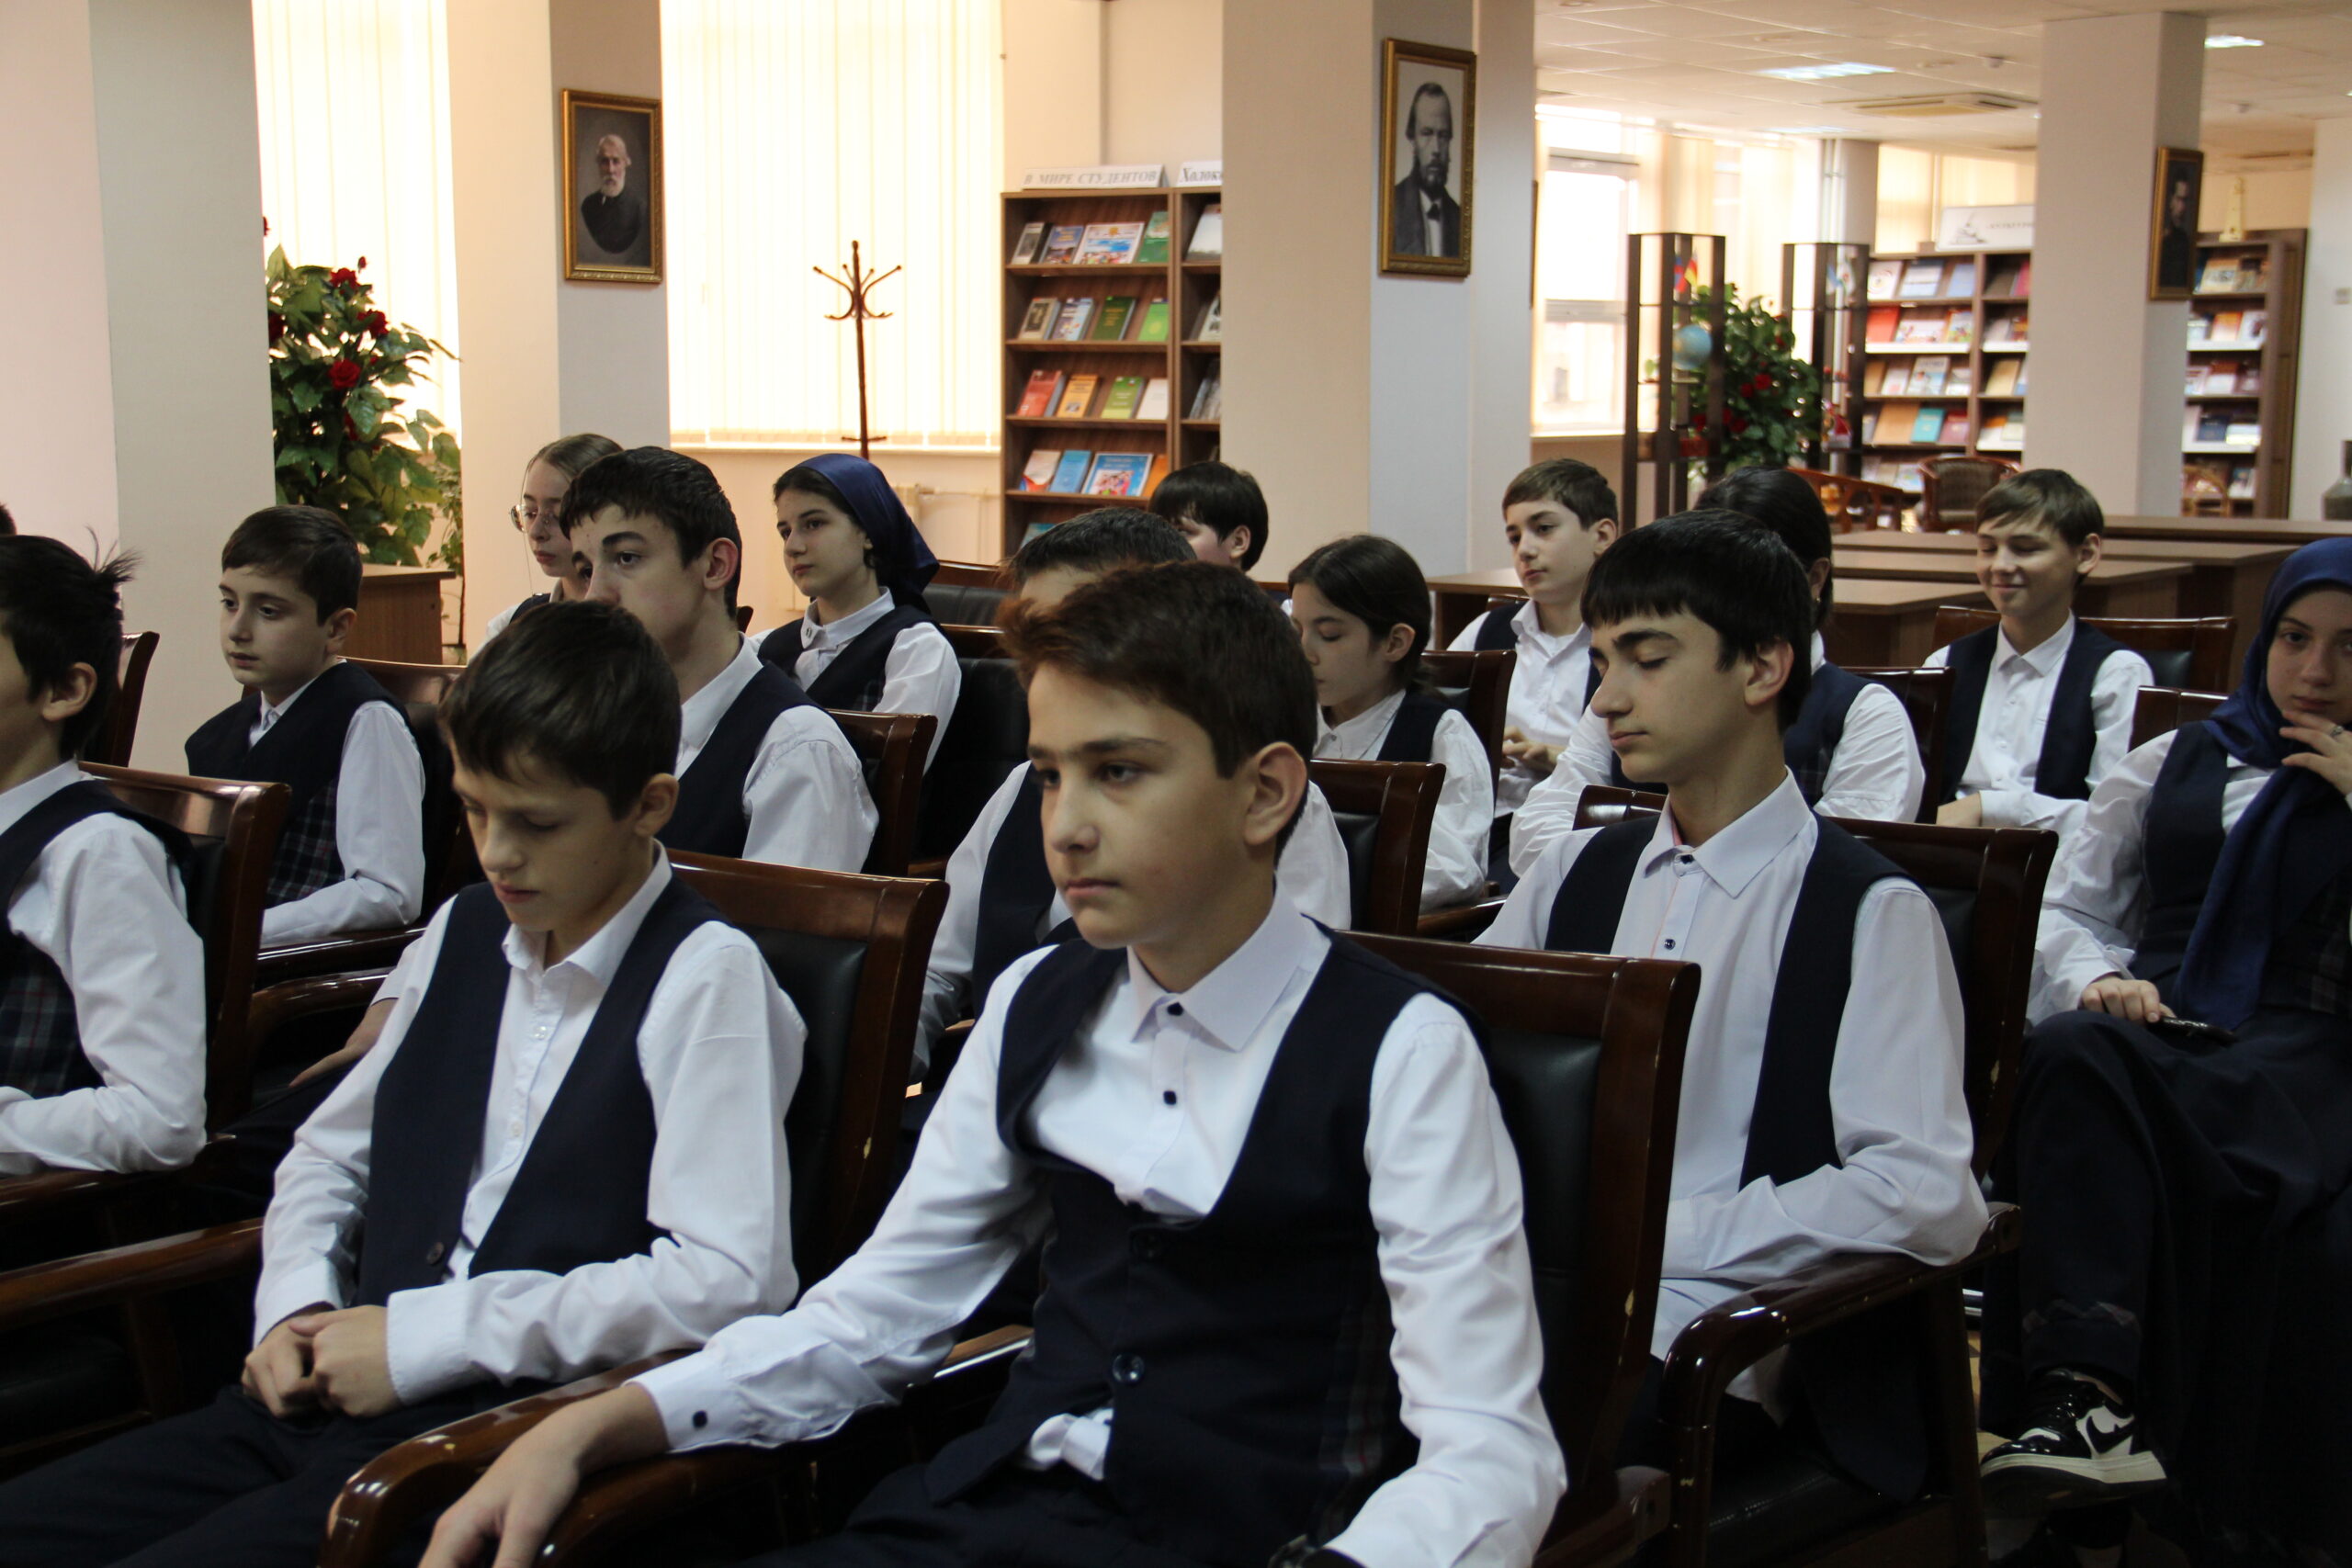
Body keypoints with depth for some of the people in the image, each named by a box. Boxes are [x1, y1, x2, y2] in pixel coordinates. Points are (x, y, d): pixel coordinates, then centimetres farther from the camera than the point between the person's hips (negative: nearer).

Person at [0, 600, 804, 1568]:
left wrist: (424, 1335, -16)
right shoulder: (464, 934, 14)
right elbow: (330, 1153, 26)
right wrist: (295, 1308, 3)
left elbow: (730, 1278, -20)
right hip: (346, 1387, 7)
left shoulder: (705, 978, -9)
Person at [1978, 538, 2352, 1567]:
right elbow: (2067, 909, 20)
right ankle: (2090, 1388, -50)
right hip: (2159, 1026, 2)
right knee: (2073, 1050, -35)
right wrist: (2097, 979, -2)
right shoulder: (2176, 764, 26)